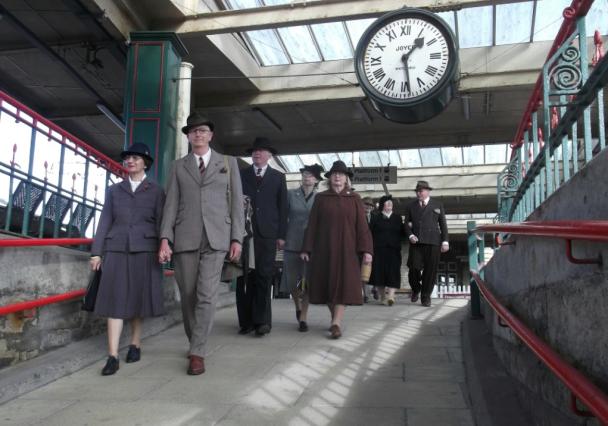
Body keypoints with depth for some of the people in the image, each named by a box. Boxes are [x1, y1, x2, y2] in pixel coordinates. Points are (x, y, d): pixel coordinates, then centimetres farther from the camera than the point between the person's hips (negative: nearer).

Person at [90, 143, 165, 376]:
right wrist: (96, 252, 3)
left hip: (145, 249, -1)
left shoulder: (156, 191, 7)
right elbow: (105, 222, 9)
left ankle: (135, 343, 25)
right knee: (115, 299, -5)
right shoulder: (114, 190, 13)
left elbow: (161, 222, 2)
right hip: (116, 249, 1)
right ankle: (112, 356, -7)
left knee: (139, 297, 6)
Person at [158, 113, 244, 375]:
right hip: (185, 237, 2)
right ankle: (196, 342, 25)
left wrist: (237, 238, -1)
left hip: (216, 237, -1)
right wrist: (165, 239, -5)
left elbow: (236, 202, 7)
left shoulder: (228, 163, 11)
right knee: (188, 296, 6)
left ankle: (197, 353, -3)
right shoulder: (178, 166, 13)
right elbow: (171, 204, 6)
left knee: (206, 295, -10)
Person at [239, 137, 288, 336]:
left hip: (267, 233, 0)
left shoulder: (278, 177, 13)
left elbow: (282, 207, 9)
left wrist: (281, 235, 2)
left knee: (264, 277, -2)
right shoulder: (241, 175, 13)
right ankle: (247, 320, 3)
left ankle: (262, 320, 4)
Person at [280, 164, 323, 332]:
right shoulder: (291, 194, 4)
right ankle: (298, 306, 35)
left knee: (307, 282, -1)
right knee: (292, 282, 6)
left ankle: (303, 318, 10)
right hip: (292, 244, 1)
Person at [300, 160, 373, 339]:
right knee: (327, 284, 4)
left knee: (343, 284, -9)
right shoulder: (321, 198, 7)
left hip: (346, 249, -1)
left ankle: (336, 323, -12)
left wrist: (366, 250, -10)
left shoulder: (354, 199, 5)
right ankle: (335, 317, 21)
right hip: (324, 249, 1)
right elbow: (312, 225, 5)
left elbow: (361, 225, -1)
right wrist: (306, 249, -1)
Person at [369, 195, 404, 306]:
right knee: (379, 272, -1)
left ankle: (391, 296, -19)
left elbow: (401, 233, 13)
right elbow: (370, 233, 3)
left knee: (393, 272, -11)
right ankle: (382, 297, 10)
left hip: (393, 250, 1)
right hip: (379, 250, -1)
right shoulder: (376, 218, 8)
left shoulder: (397, 218, 14)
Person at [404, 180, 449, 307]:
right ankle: (416, 289, 18)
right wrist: (410, 235, -5)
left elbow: (443, 224, 10)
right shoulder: (411, 206, 16)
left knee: (430, 270, -3)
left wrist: (445, 241, 2)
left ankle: (426, 296, 9)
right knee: (414, 267, -9)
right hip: (416, 242, 1)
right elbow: (407, 223, 13)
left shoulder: (438, 205, 13)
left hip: (433, 242, 0)